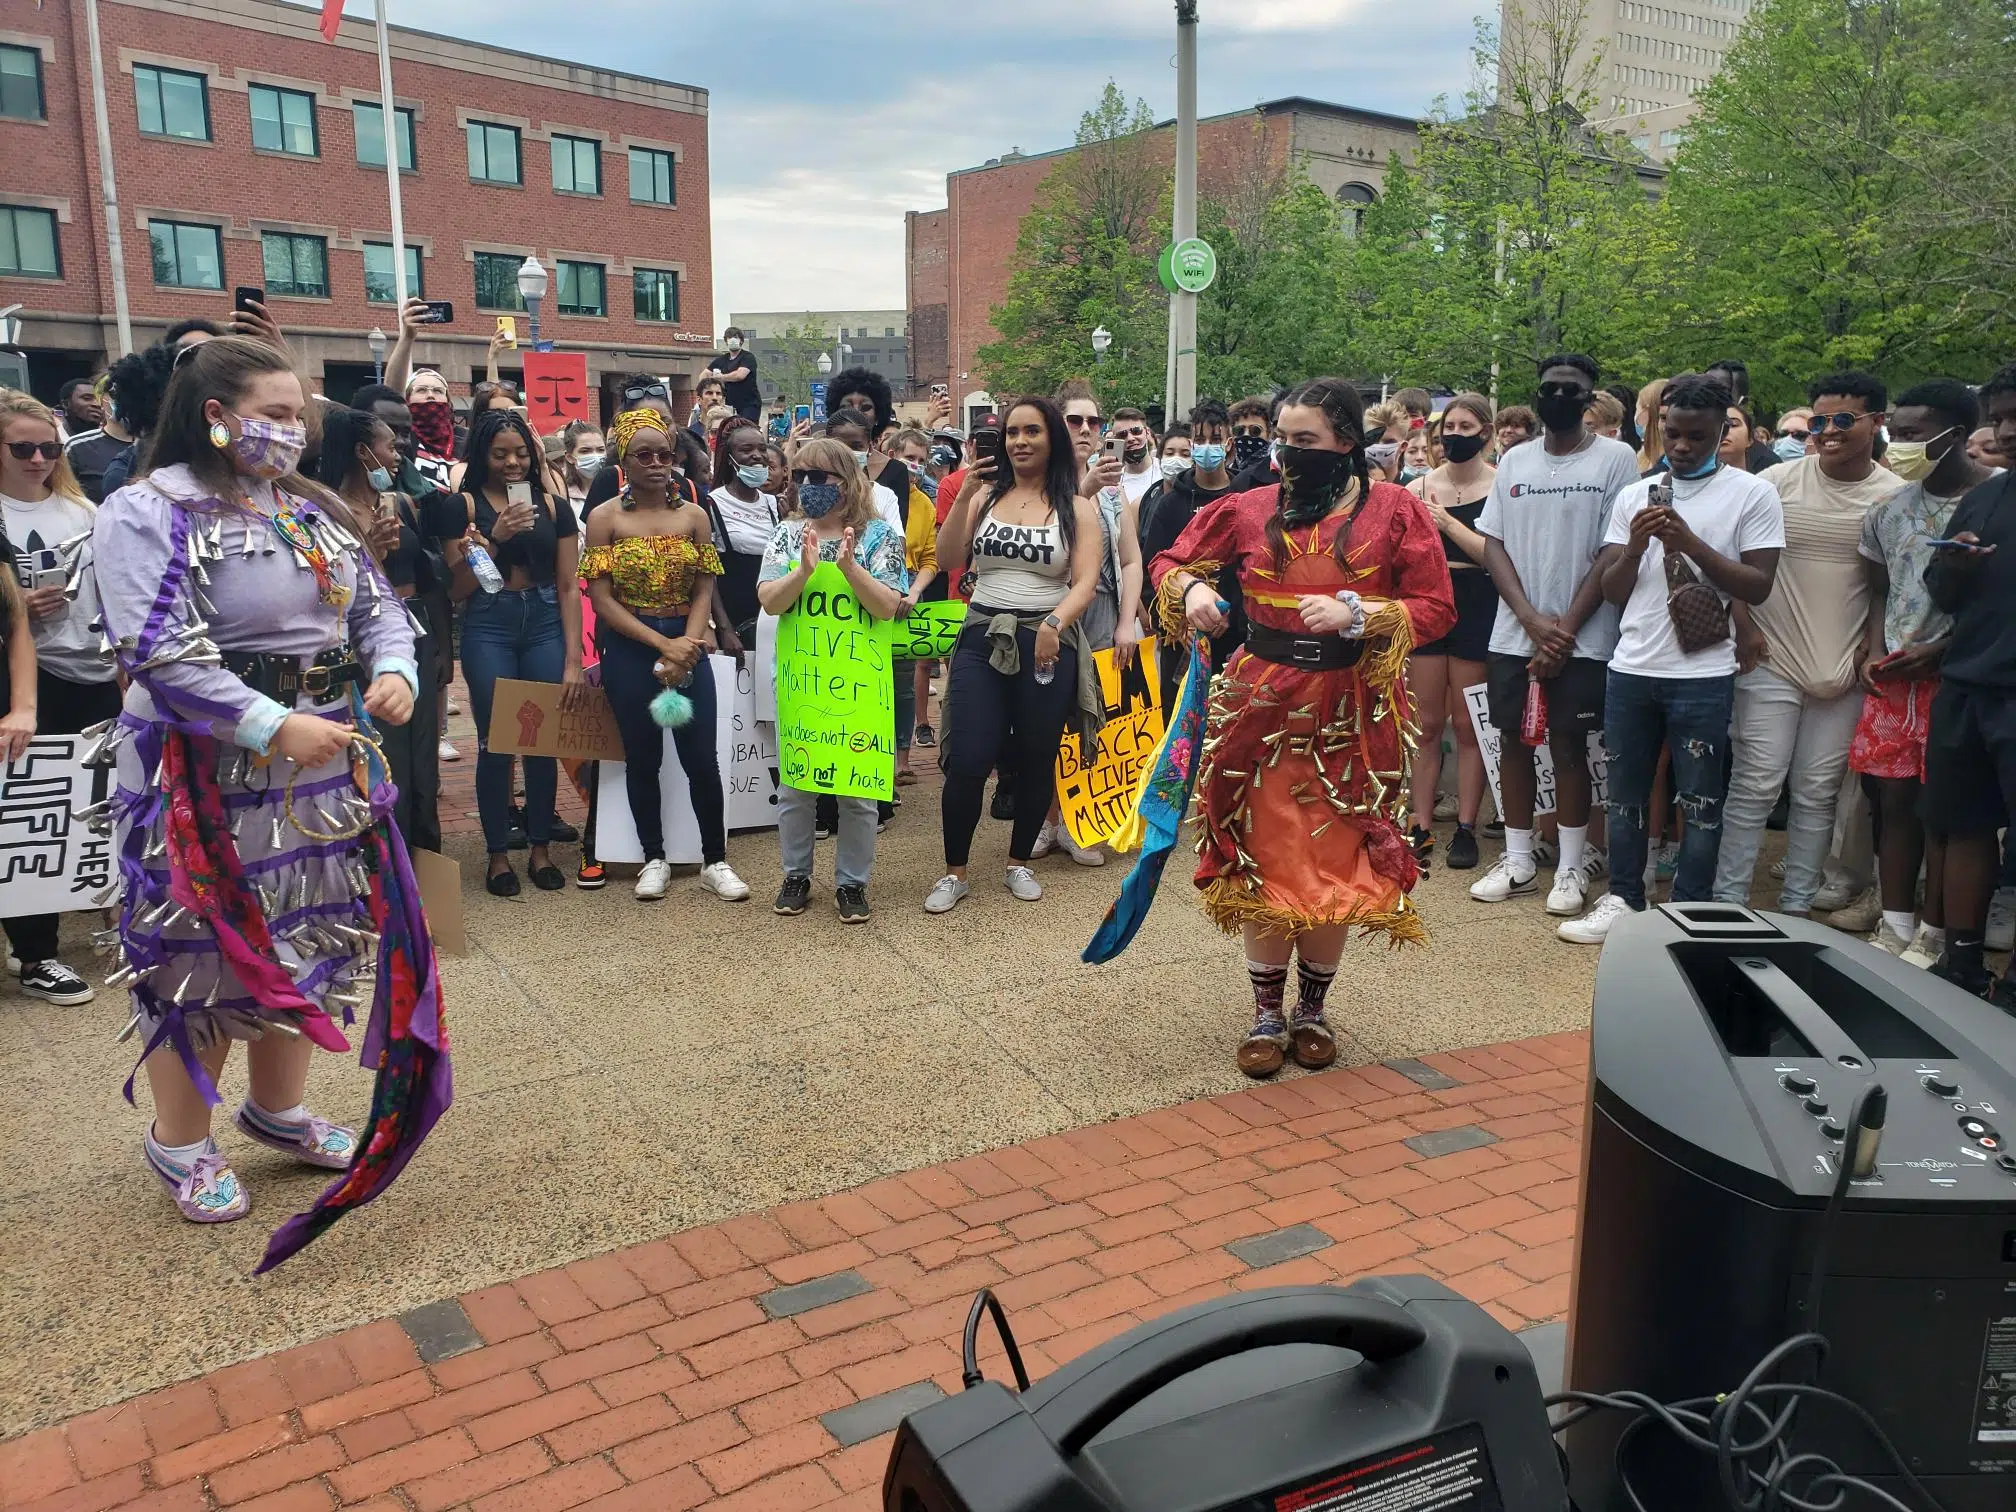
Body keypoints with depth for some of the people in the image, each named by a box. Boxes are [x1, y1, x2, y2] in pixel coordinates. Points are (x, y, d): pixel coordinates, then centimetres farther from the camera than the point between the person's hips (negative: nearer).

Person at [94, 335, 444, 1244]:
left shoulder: (314, 512, 10)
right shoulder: (148, 515, -12)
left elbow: (376, 607, 11)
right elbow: (160, 654, -21)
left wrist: (393, 672, -11)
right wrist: (274, 727, -27)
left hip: (326, 770, 7)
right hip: (207, 777, -7)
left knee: (307, 936, 15)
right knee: (203, 951, 3)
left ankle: (279, 1109, 35)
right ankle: (180, 1143, 23)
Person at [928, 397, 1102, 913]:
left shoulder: (1078, 507, 2)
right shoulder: (985, 495, 7)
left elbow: (1085, 582, -6)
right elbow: (948, 561, 0)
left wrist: (1053, 625, -22)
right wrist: (962, 497, -10)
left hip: (1049, 645, 0)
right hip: (982, 639, 1)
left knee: (1036, 762, 10)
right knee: (967, 762, -5)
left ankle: (1019, 863, 29)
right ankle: (954, 872, 11)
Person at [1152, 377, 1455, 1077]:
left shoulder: (1395, 510, -2)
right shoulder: (1250, 508, 4)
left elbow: (1437, 608, -5)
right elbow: (1168, 562, 12)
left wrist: (1357, 614, -19)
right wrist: (1191, 587, -11)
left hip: (1350, 711, -1)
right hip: (1262, 703, 1)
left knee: (1336, 863, 7)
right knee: (1263, 860, 5)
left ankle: (1312, 1008, 28)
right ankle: (1267, 1014, 22)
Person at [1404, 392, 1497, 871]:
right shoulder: (1420, 487, 8)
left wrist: (1449, 523, -15)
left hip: (1476, 609, -3)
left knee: (1468, 725, 2)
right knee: (1427, 724, 5)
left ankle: (1466, 828, 11)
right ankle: (1421, 826, 12)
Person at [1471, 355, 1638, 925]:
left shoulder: (1615, 459, -2)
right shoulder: (1514, 461, 8)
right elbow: (1494, 545, 4)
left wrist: (1565, 628, -10)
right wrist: (1532, 620, -9)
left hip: (1582, 637, -3)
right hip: (1514, 634, 4)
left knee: (1569, 745, 1)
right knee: (1513, 740, 7)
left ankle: (1572, 867, 13)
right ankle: (1517, 861, 19)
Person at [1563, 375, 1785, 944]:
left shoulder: (1752, 494, -1)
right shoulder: (1634, 496, 10)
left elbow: (1758, 586, -8)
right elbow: (1611, 590, 9)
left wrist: (1691, 544, -17)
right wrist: (1636, 545, -10)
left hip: (1703, 674, -4)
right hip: (1631, 668, 4)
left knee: (1699, 802, 3)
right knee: (1625, 794, 12)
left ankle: (1690, 914, 13)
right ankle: (1622, 901, 24)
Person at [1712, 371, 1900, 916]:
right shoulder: (1778, 480, -3)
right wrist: (1743, 625, -5)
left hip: (1845, 669, 2)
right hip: (1770, 661, -2)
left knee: (1818, 794, 8)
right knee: (1755, 786, -2)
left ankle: (1797, 904, 19)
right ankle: (1727, 901, 6)